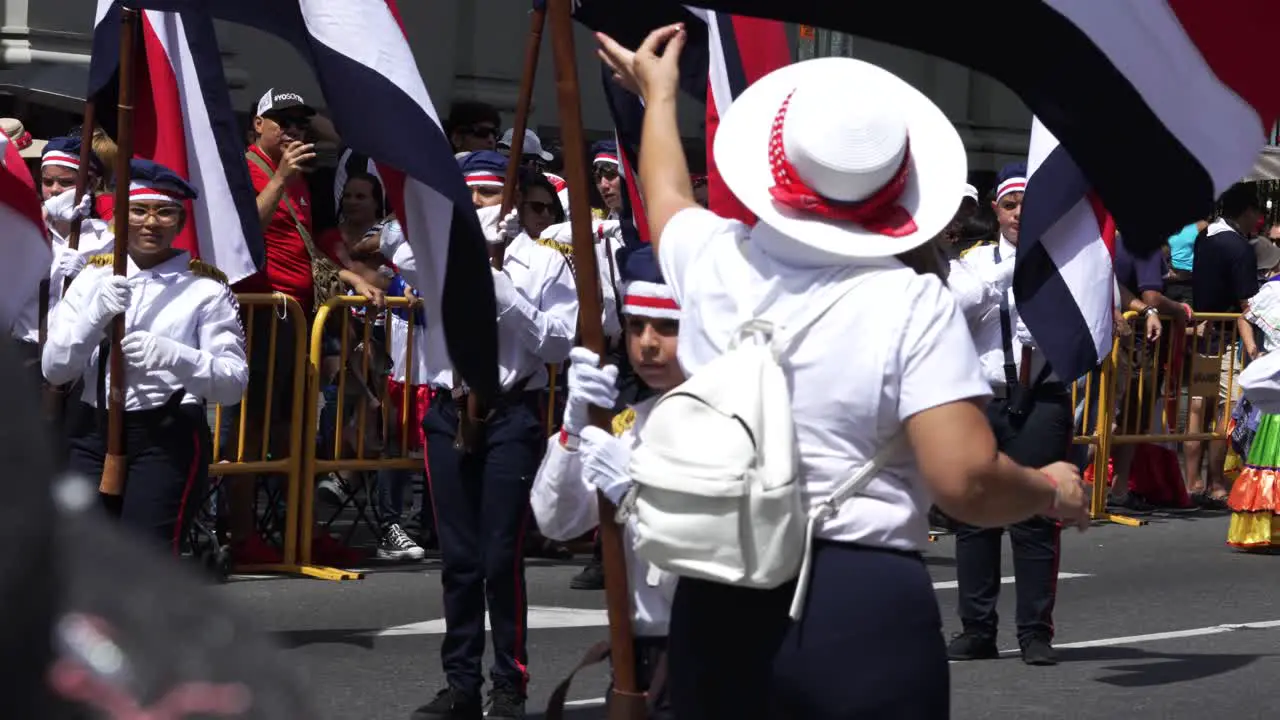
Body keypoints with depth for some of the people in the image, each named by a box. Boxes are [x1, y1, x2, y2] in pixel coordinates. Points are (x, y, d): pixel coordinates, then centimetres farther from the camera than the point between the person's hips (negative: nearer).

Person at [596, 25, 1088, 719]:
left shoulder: (712, 262, 4)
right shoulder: (910, 302, -10)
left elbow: (666, 193, 29)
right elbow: (967, 483, -17)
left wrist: (658, 93, 48)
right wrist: (1049, 489, 4)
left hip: (716, 606, 4)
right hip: (862, 608, -4)